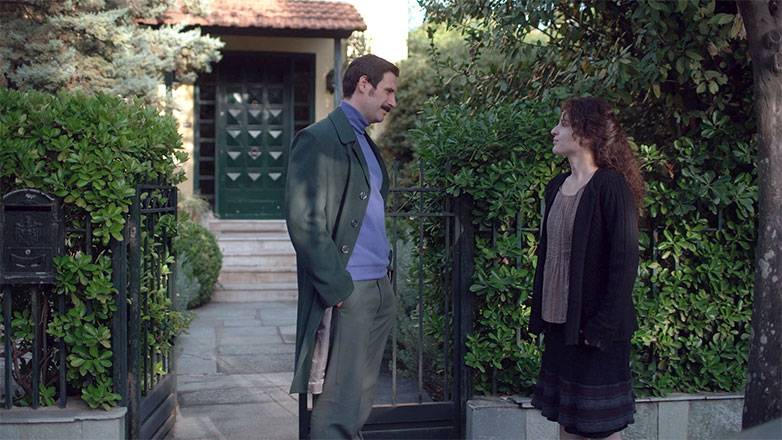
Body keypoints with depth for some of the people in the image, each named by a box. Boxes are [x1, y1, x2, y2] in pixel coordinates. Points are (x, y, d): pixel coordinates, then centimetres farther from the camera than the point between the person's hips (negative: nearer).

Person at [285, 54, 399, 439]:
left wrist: (386, 275, 14)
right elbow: (303, 221, -16)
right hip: (346, 292, -9)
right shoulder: (319, 139, -8)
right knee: (338, 406, -5)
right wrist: (337, 288, -17)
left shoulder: (366, 143, 20)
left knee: (362, 398, 13)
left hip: (380, 290, 9)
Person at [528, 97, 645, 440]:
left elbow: (626, 260, -16)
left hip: (595, 328, -7)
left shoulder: (611, 186, -13)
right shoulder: (557, 187, 11)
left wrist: (604, 325, -19)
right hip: (560, 323, 8)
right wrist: (540, 315, 13)